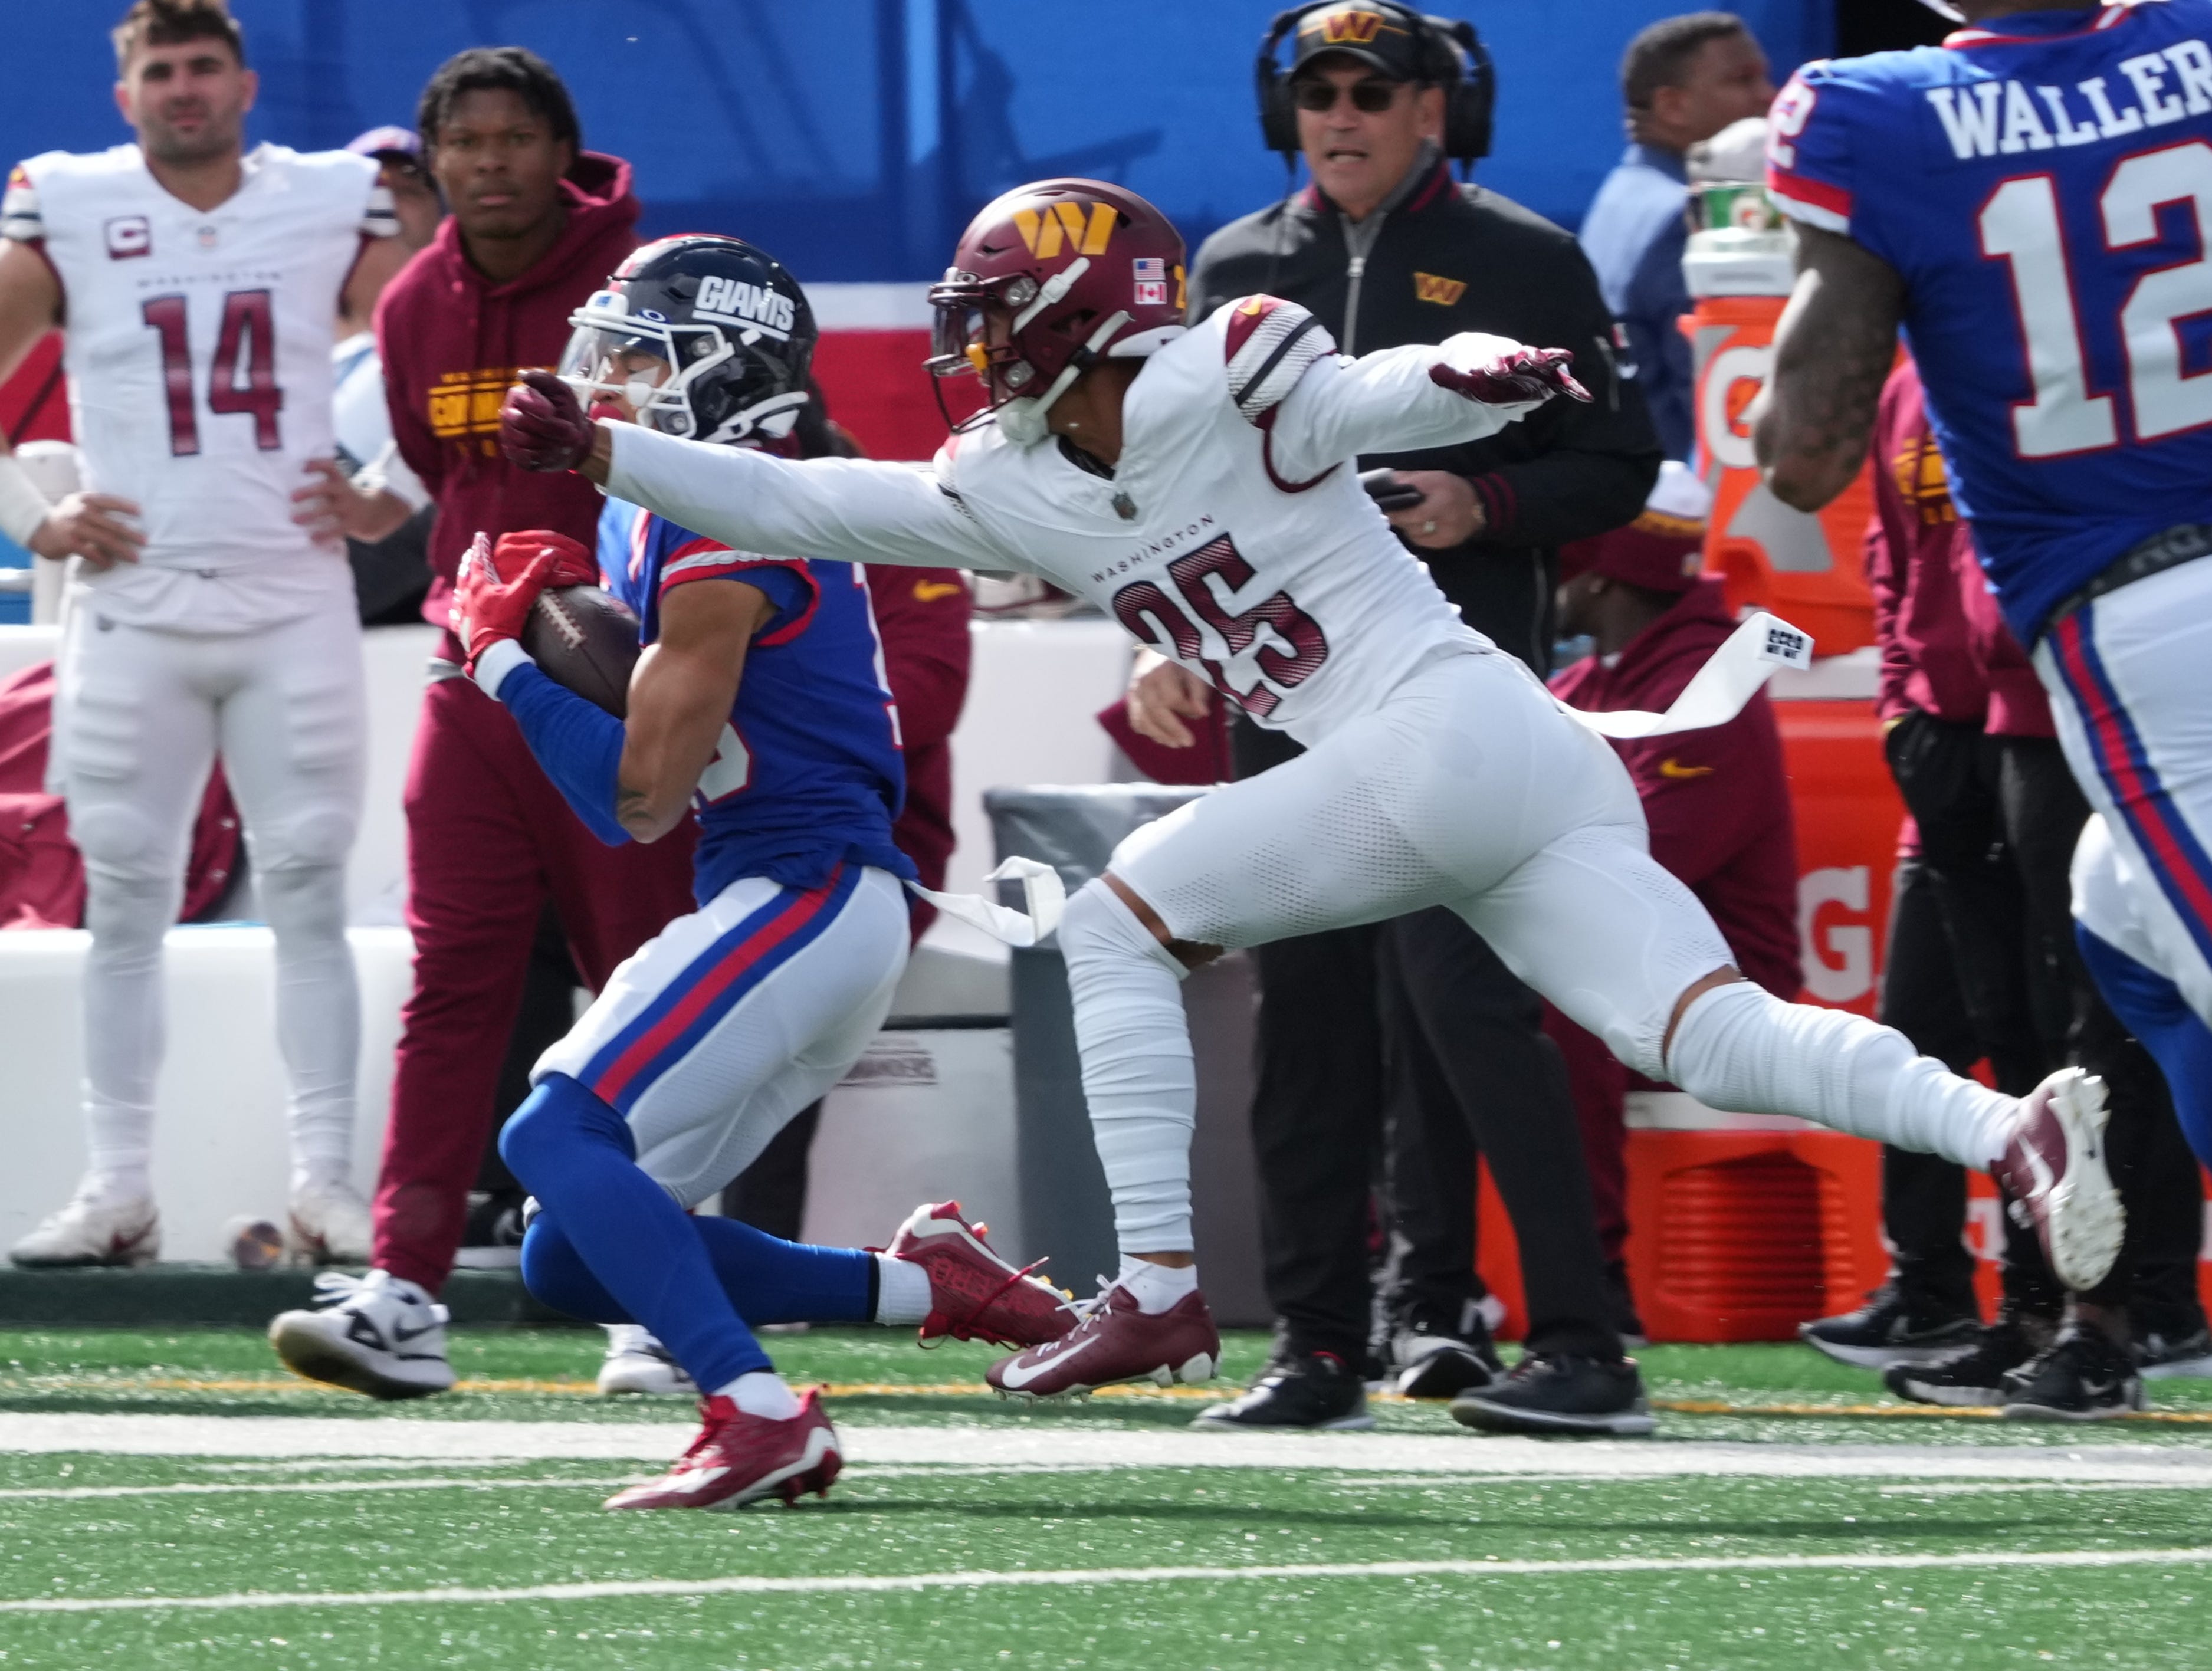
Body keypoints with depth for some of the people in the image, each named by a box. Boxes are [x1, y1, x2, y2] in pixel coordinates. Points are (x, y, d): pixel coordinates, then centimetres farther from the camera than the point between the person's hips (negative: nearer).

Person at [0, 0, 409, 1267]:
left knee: (310, 897, -1)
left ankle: (328, 1187, 1)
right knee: (126, 900, 1)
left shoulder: (334, 206, 5)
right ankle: (118, 1194, 5)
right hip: (133, 609, 0)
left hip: (296, 605, 0)